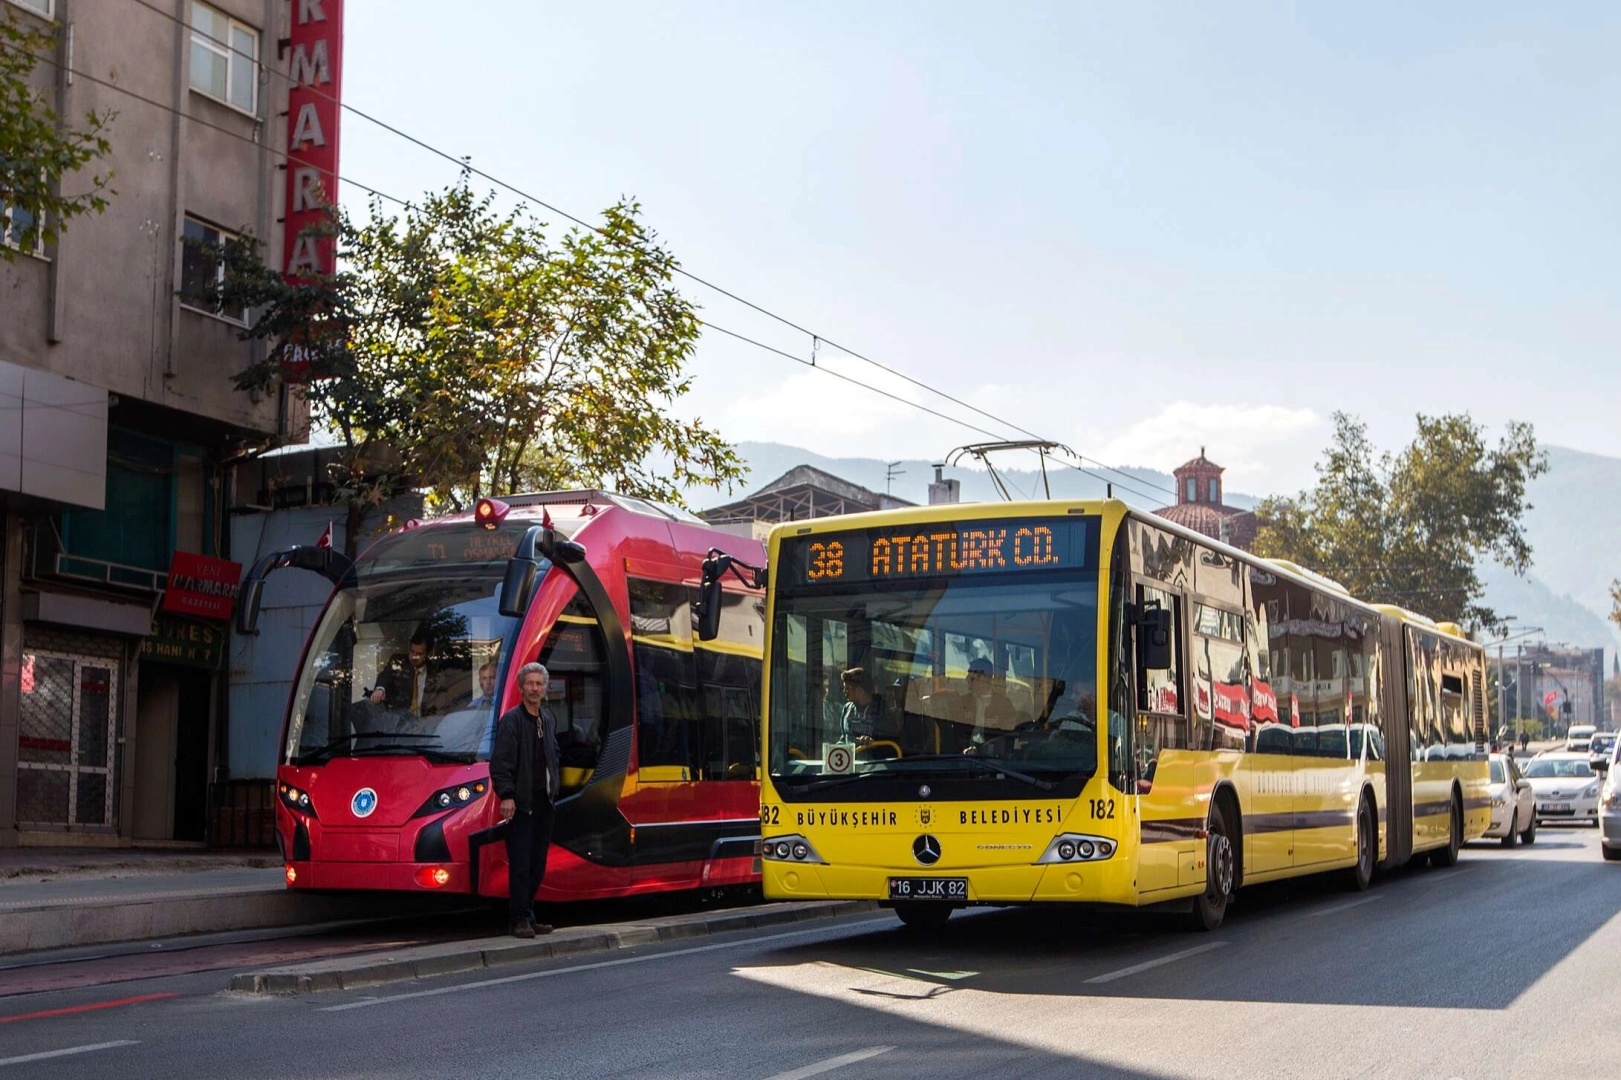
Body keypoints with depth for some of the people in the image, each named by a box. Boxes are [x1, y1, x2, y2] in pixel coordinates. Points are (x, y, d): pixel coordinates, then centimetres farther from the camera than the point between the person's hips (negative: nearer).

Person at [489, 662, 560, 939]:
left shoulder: (548, 720, 16)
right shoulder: (511, 719, -7)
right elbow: (500, 761, -13)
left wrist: (554, 791, 15)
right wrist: (506, 796, -19)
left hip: (544, 801, 7)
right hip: (521, 802, -7)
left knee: (537, 864, 9)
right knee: (520, 864, -6)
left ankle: (528, 917, 16)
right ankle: (519, 919, -1)